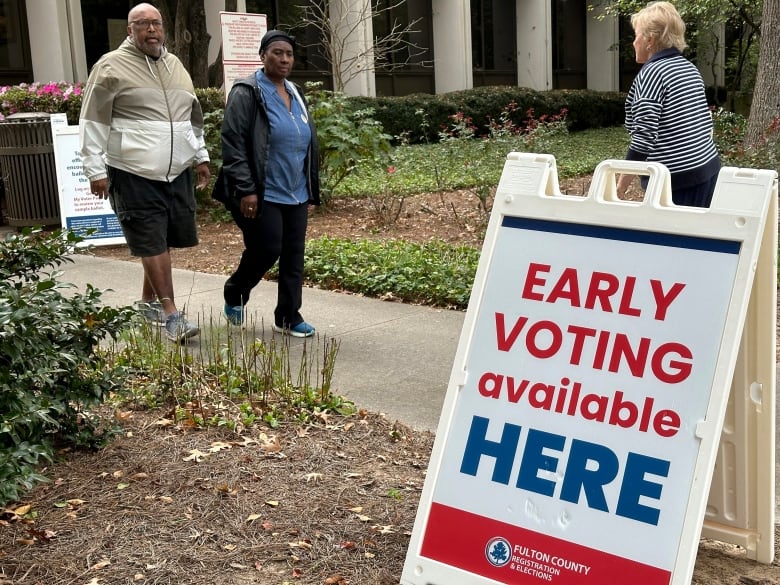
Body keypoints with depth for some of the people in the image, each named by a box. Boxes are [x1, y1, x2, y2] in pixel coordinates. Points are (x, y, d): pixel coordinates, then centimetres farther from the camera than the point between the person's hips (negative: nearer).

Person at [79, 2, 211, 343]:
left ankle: (148, 302, 26)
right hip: (134, 174, -6)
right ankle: (171, 315, -2)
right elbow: (93, 123, -5)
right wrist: (96, 170, -9)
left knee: (164, 240, 9)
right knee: (153, 244, -6)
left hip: (177, 172, 6)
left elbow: (193, 117, 24)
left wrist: (201, 156, 21)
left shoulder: (175, 66, 15)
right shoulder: (112, 67, -4)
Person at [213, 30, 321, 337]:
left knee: (293, 255, 6)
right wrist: (245, 190, -18)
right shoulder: (247, 93, -8)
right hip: (263, 195, -7)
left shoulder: (295, 94, 14)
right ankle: (234, 294, 22)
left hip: (296, 195, 7)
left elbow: (308, 144, 20)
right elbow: (232, 143, -14)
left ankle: (289, 316, 15)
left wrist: (311, 188, 17)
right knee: (266, 250, -5)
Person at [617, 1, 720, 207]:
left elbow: (644, 137, -18)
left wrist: (619, 188, -15)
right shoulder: (690, 68, 13)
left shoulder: (651, 73, -12)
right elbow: (705, 122, 18)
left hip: (677, 180, -8)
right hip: (708, 167, 8)